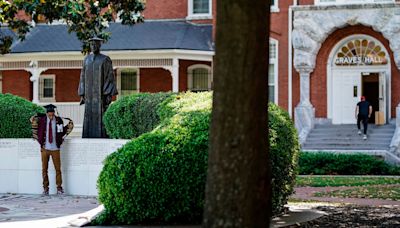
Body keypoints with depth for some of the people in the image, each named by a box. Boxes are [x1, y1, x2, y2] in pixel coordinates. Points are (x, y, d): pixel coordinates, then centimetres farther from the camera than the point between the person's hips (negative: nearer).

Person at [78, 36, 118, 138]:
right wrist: (82, 95, 7)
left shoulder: (106, 60, -3)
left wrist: (110, 95, -14)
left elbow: (110, 77, -6)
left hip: (101, 93, -5)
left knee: (101, 117, -7)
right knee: (89, 118, 2)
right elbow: (83, 77, 13)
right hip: (90, 94, 5)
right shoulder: (86, 60, 12)